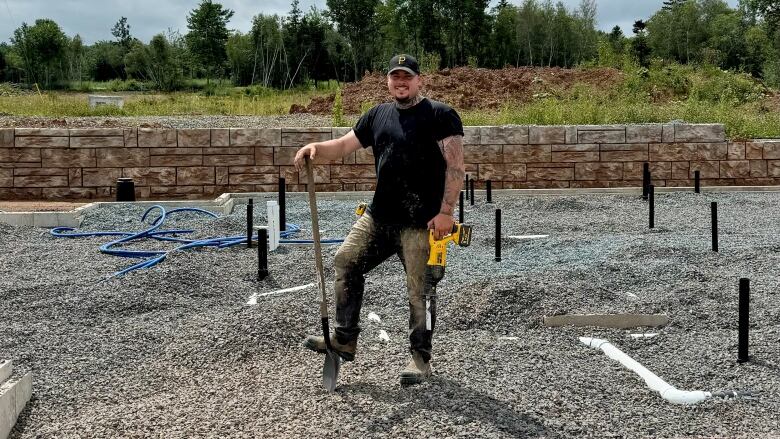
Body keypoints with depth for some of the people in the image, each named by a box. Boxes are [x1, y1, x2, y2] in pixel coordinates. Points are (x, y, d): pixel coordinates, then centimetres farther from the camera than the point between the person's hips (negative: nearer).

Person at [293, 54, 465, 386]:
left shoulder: (440, 115, -6)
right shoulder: (378, 115, 14)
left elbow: (456, 166, -11)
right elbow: (344, 145, 14)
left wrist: (446, 211, -18)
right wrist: (316, 147, -8)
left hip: (421, 222, -7)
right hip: (378, 216, 7)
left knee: (420, 289, -2)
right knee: (346, 261, 6)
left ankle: (420, 357, 13)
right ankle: (344, 340, 15)